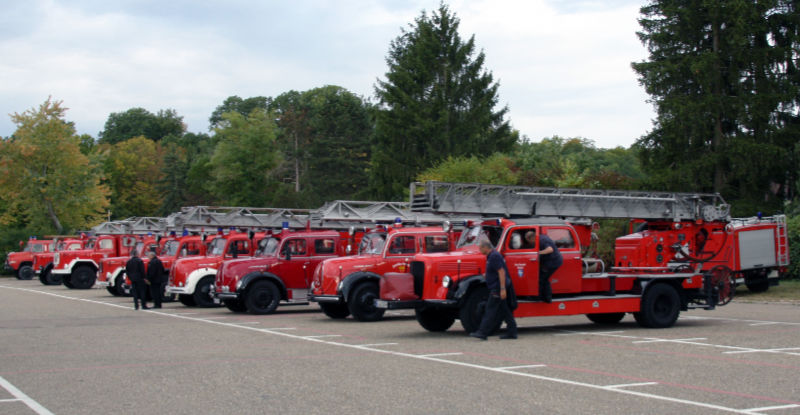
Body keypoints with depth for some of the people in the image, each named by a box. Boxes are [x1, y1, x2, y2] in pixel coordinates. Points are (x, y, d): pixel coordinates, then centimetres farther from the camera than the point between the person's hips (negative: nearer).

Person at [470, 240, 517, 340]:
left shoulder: (494, 256, -17)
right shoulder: (491, 256, 15)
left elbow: (501, 272, -22)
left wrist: (503, 289, -25)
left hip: (497, 288, -10)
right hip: (497, 288, 10)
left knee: (490, 310, -9)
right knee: (504, 310, 10)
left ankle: (483, 332, -10)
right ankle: (511, 332, 12)